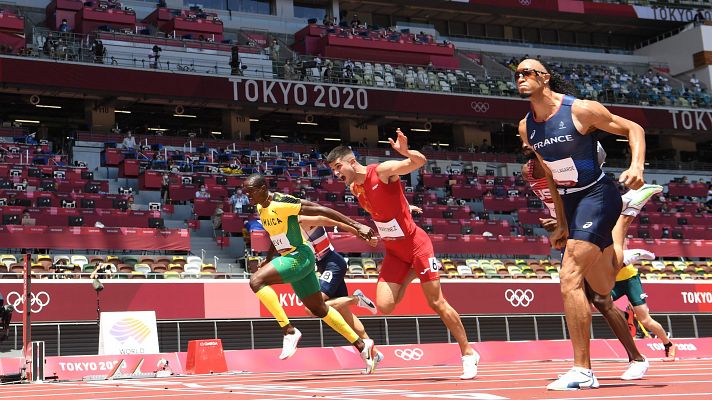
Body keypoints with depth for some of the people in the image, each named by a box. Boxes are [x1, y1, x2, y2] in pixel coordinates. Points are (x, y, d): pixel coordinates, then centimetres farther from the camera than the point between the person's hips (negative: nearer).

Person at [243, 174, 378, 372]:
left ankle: (289, 331, -18)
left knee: (256, 281, -24)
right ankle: (362, 345, 25)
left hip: (299, 257, -9)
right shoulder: (260, 208, 8)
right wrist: (267, 263, 23)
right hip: (290, 258, 9)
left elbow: (321, 210, -18)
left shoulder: (281, 203, -19)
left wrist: (357, 226, -18)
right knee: (319, 309, 15)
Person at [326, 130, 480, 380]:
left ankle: (468, 354, 11)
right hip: (393, 251, 6)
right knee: (384, 306, -10)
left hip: (417, 245, -6)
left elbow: (420, 162, -29)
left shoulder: (382, 171, -17)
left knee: (437, 303, -3)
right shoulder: (354, 189, 3)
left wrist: (406, 152, -47)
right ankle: (409, 276, 20)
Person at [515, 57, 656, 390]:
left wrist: (637, 166, -24)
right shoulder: (526, 127, 3)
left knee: (570, 278, -21)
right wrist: (561, 223, 14)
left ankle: (582, 371, -14)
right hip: (571, 202, 7)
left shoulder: (581, 110, -15)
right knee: (603, 287, 20)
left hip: (597, 195, -7)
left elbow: (633, 129, -6)